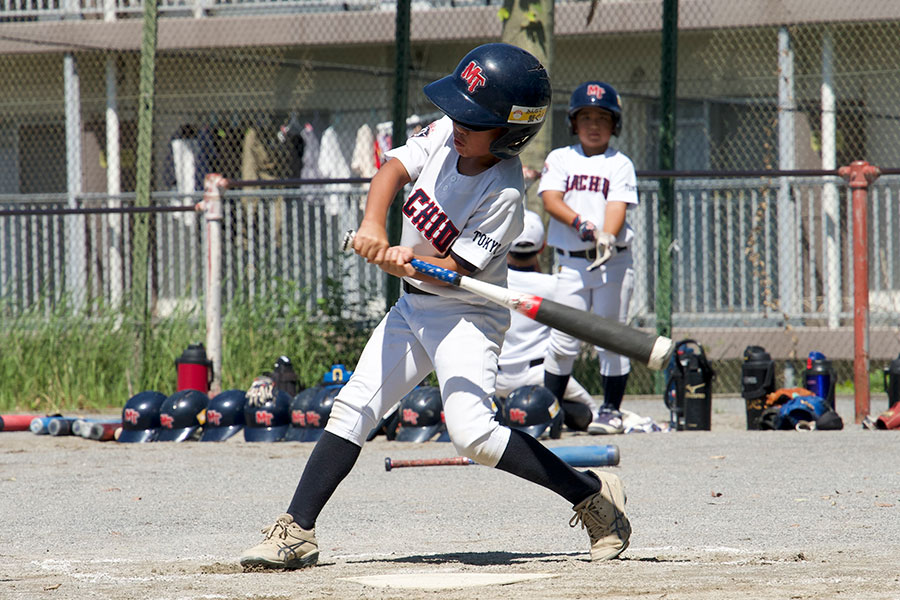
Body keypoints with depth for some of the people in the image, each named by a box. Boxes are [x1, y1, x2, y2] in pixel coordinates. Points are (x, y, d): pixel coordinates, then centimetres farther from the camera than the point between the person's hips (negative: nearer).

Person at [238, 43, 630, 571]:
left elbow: (457, 268, -24)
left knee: (472, 433, -22)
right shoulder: (445, 134, -6)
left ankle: (595, 494, -9)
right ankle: (296, 533, 5)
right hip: (414, 308, 7)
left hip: (468, 315, -7)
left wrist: (403, 264, -40)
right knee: (352, 409, 2)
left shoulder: (503, 192, -24)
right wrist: (373, 225, -26)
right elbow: (395, 167, -9)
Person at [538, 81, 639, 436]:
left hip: (614, 261, -1)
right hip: (571, 261, 1)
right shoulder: (559, 159, 9)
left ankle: (611, 410, 10)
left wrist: (607, 238, -28)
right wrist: (581, 224, -21)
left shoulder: (620, 164, 5)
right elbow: (551, 199, -5)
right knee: (563, 340, -2)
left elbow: (617, 206, -9)